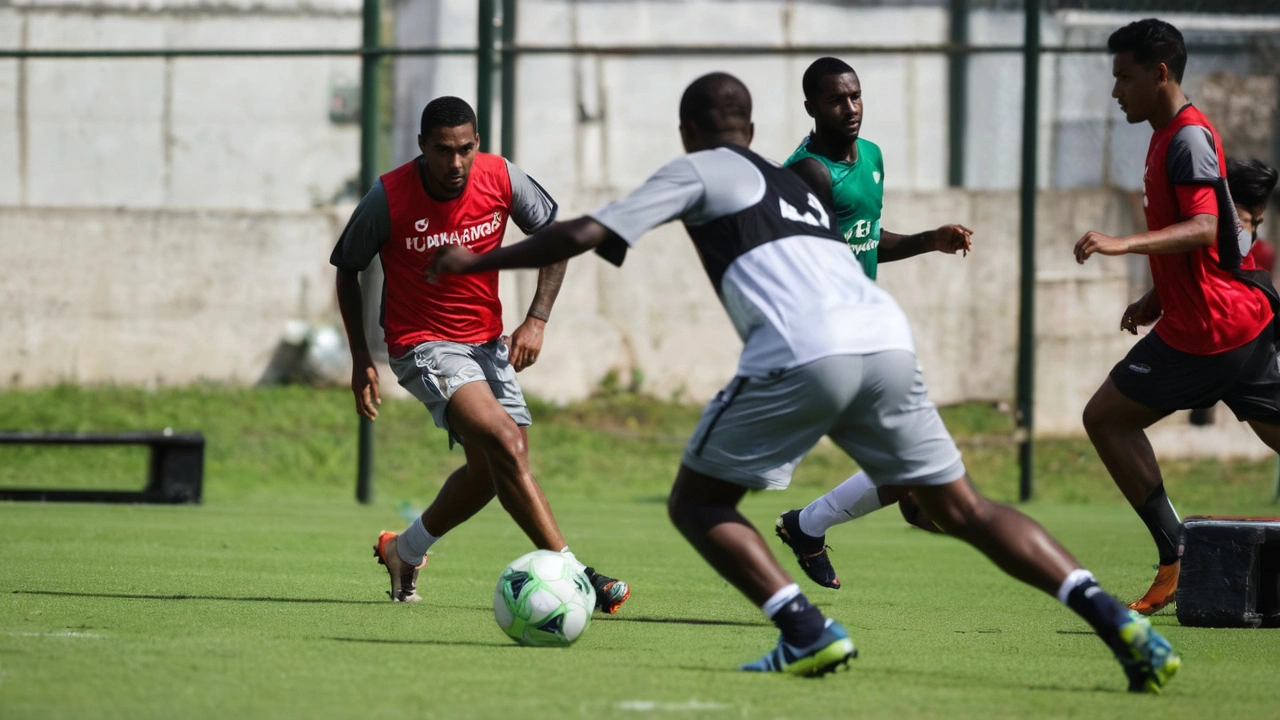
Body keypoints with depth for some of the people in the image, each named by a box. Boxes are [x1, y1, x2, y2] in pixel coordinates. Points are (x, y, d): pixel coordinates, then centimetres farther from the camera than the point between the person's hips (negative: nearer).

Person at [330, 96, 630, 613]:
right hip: (422, 344, -6)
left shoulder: (502, 179, -11)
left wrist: (536, 320, -6)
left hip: (486, 339, 6)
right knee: (506, 444, -24)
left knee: (493, 468, 9)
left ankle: (404, 551, 34)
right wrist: (361, 360, -5)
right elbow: (347, 269, -3)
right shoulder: (387, 199, -19)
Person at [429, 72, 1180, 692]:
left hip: (803, 354, -6)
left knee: (697, 502, 11)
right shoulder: (796, 183, 36)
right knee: (963, 508, 12)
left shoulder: (699, 170, 17)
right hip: (889, 339, 6)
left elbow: (584, 235, 11)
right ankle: (1117, 620, -4)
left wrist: (476, 260, 22)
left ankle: (808, 632, -9)